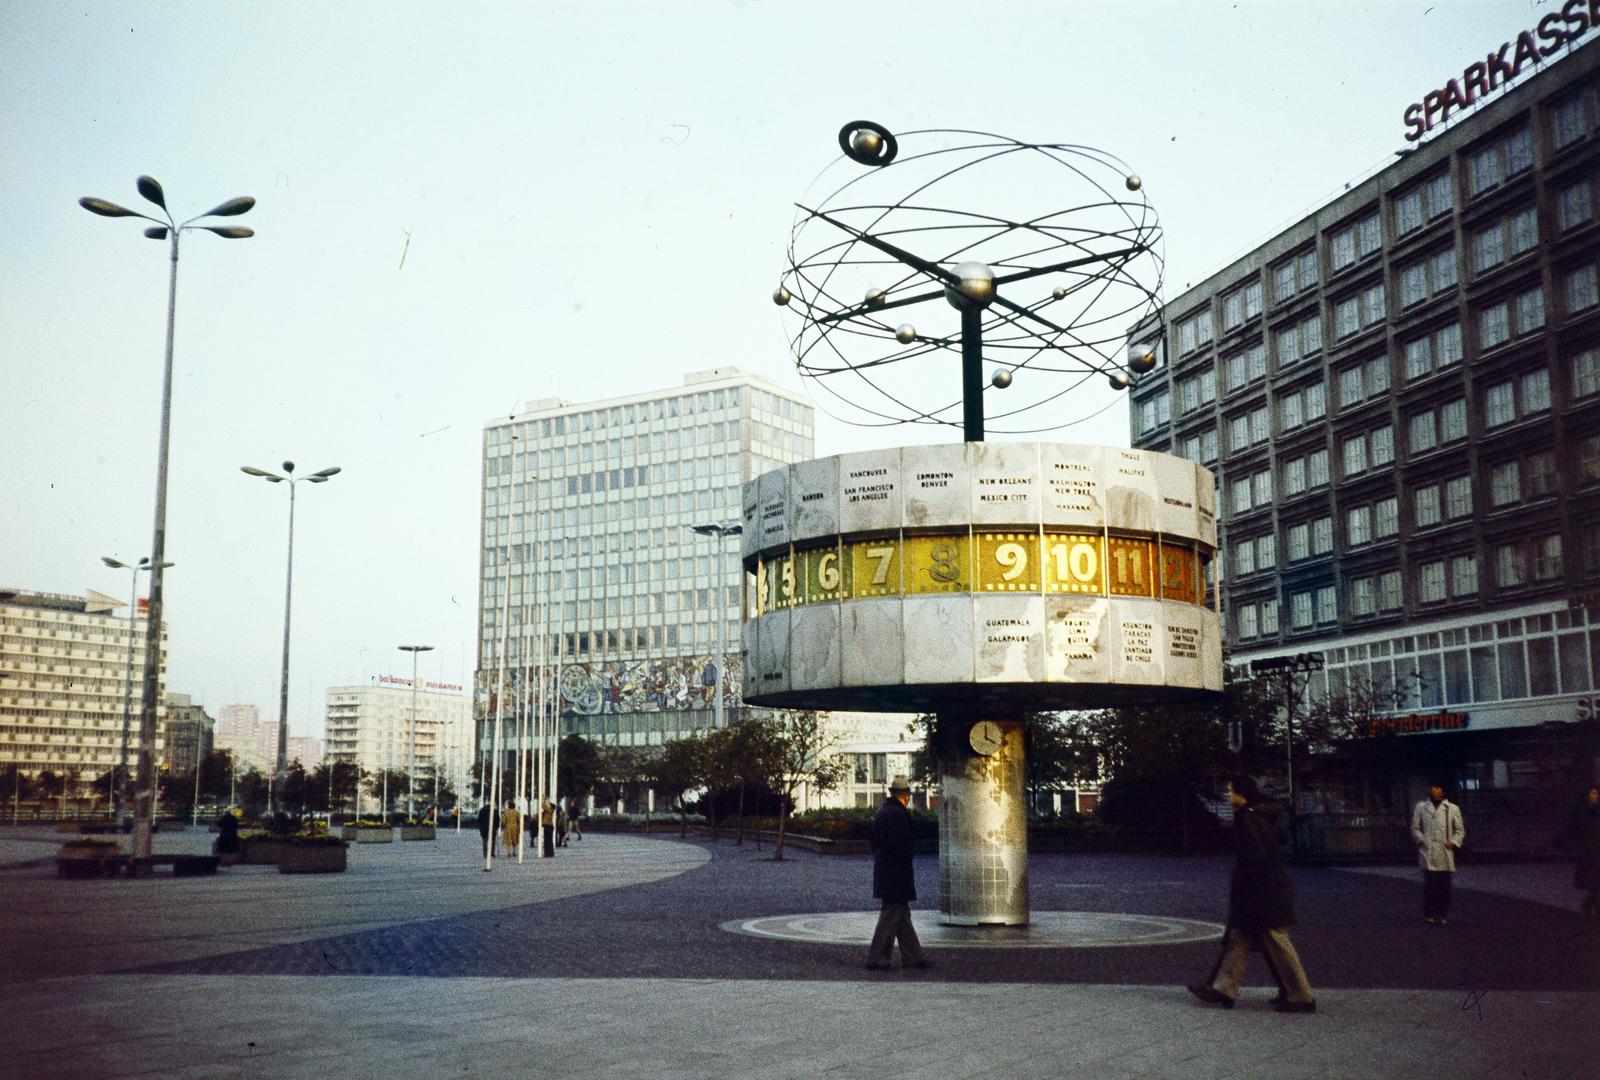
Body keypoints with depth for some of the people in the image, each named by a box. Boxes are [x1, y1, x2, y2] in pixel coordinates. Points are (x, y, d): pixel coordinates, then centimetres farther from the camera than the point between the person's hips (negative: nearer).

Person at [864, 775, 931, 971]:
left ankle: (912, 956, 18)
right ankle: (876, 957, -1)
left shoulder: (882, 812, 13)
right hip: (897, 874, -10)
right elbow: (901, 846, -23)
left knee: (902, 914, 14)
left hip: (883, 872, 10)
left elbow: (875, 843, 19)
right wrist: (907, 872, -16)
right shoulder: (898, 814, -17)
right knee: (891, 914, -4)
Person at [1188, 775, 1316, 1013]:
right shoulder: (1262, 817, 12)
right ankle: (1224, 990, 15)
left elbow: (1254, 857, -24)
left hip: (1260, 893, -11)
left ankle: (1302, 998, 5)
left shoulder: (1248, 819, -18)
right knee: (1238, 939, 12)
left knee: (1278, 944, -3)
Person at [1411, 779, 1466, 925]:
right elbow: (1415, 828, 10)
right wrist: (1422, 841, -4)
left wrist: (1453, 842, -3)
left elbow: (1460, 830, 13)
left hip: (1445, 852, 1)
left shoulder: (1452, 809, 9)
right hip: (1427, 852, -1)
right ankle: (1428, 914, 1)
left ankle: (1442, 914, 12)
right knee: (1429, 884, -6)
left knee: (1444, 885, 2)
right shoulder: (1421, 807, 9)